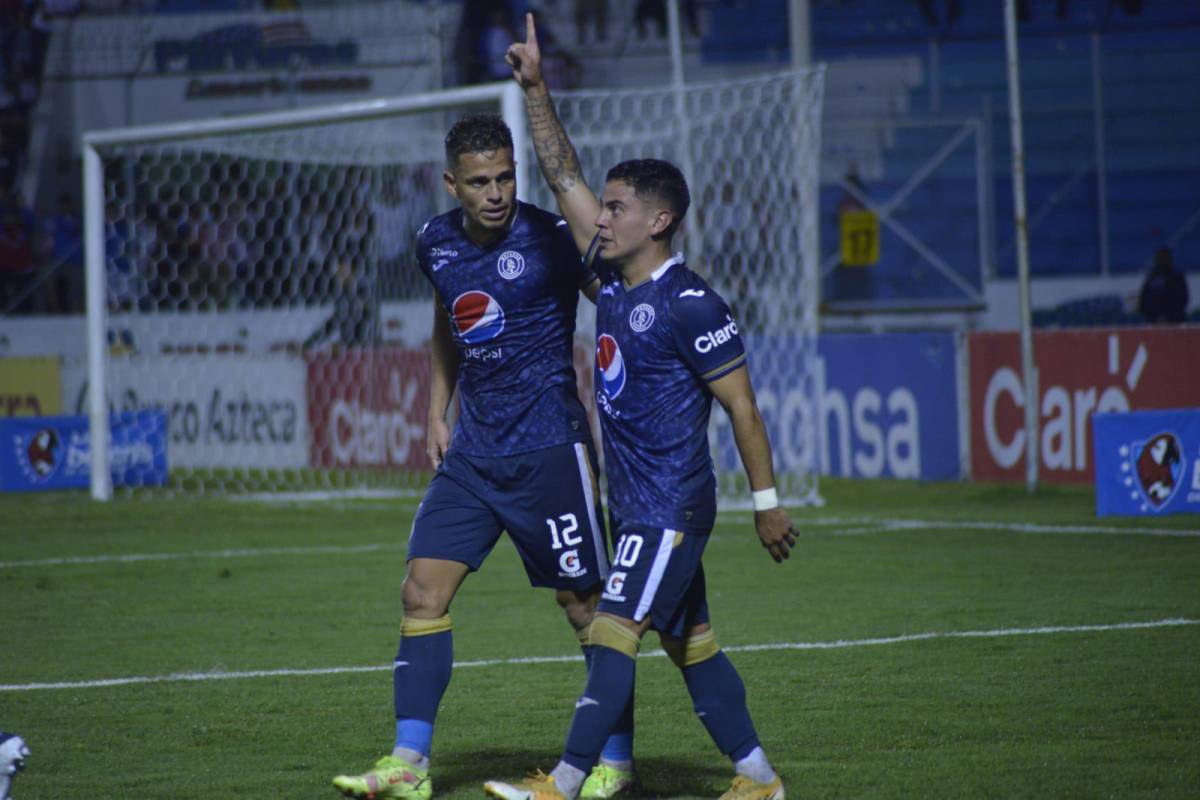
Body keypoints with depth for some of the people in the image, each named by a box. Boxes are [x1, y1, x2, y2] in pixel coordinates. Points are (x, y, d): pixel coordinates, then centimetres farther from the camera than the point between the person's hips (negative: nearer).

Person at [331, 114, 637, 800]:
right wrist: (437, 412, 18)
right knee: (424, 589, -3)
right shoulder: (436, 243, 5)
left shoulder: (551, 239, -13)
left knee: (585, 601, 1)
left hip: (548, 446, -6)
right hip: (472, 450, 6)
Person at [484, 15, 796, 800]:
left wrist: (767, 500, -11)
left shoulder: (689, 305, -14)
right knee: (690, 643, 12)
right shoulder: (615, 279, 8)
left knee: (614, 632, -13)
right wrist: (536, 89, 3)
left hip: (673, 503, -8)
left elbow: (741, 403, -12)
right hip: (635, 501, 8)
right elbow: (564, 176, 10)